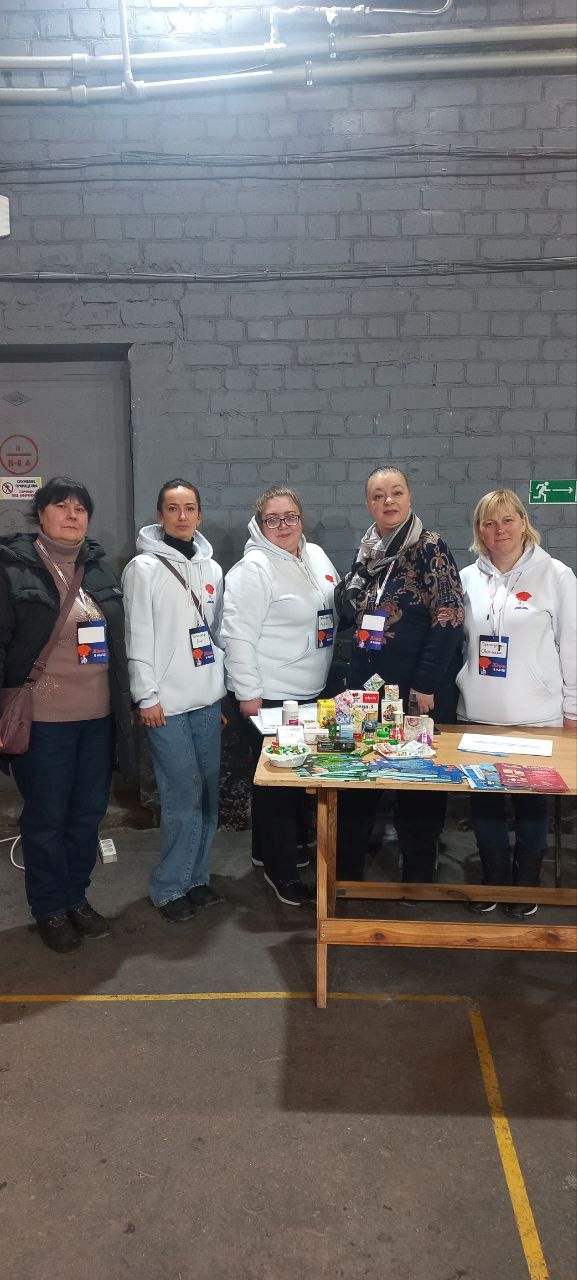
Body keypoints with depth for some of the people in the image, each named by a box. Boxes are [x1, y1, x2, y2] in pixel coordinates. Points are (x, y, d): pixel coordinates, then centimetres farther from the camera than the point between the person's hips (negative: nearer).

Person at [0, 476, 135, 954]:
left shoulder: (100, 568, 10)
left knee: (89, 813, 14)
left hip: (99, 716, 5)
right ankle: (49, 909, 25)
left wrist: (126, 702, 14)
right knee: (47, 817, 7)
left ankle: (76, 896, 32)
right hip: (43, 718, -5)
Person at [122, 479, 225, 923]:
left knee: (208, 792, 10)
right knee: (184, 797, -5)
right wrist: (146, 696, -11)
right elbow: (138, 637, -8)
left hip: (208, 701, 6)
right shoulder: (144, 568, -6)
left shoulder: (211, 568, 11)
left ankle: (196, 876, 25)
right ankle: (169, 888, 11)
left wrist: (223, 689, 14)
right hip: (168, 703, -6)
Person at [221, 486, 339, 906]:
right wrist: (248, 694, -18)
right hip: (270, 696, -8)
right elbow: (238, 635, -17)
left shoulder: (316, 556, 9)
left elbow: (334, 613, 18)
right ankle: (281, 868, 15)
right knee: (277, 781, 2)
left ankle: (270, 849, 35)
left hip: (311, 693, 8)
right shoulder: (253, 569, -15)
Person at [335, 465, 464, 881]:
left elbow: (449, 620, -15)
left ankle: (419, 877, 21)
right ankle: (347, 870, 28)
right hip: (367, 687, 6)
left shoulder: (430, 548, -10)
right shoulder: (366, 552, 9)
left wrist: (425, 685, -17)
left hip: (418, 690, -6)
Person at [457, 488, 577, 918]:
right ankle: (494, 878, 29)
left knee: (531, 803, 9)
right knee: (483, 801, 10)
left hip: (536, 718, -3)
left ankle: (527, 883, 27)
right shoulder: (467, 579, 5)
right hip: (479, 717, 3)